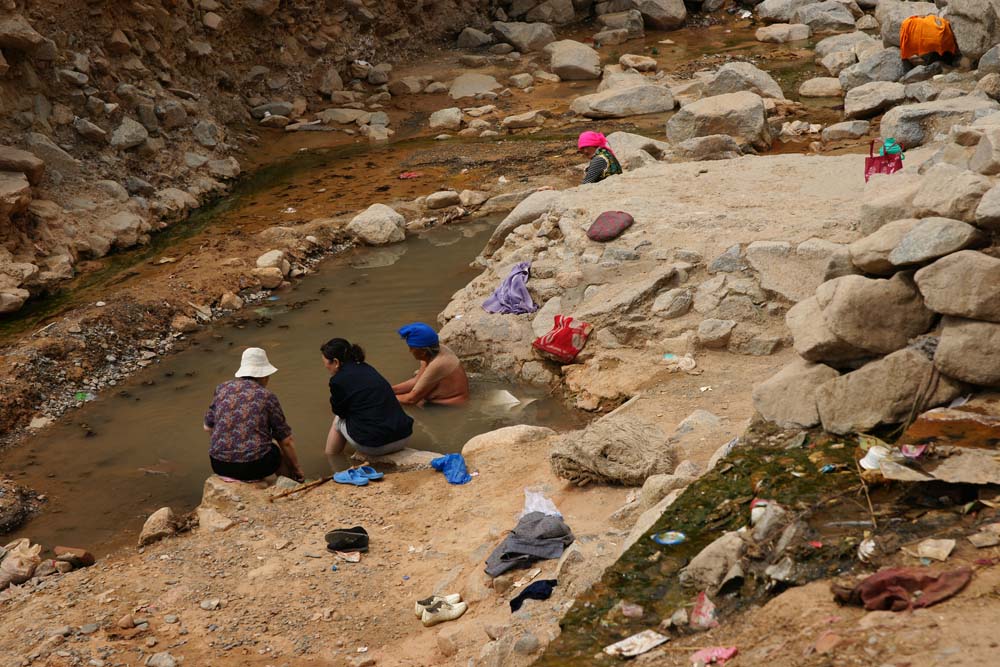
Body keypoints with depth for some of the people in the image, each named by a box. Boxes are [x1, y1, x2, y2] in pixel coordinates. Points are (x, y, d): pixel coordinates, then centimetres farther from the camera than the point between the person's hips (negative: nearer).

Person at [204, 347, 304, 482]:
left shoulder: (222, 388, 4)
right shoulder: (267, 396, -4)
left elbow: (208, 427, 13)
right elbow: (286, 441, 1)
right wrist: (296, 469, 16)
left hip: (219, 466, 4)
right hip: (254, 466, -4)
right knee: (285, 449, 28)